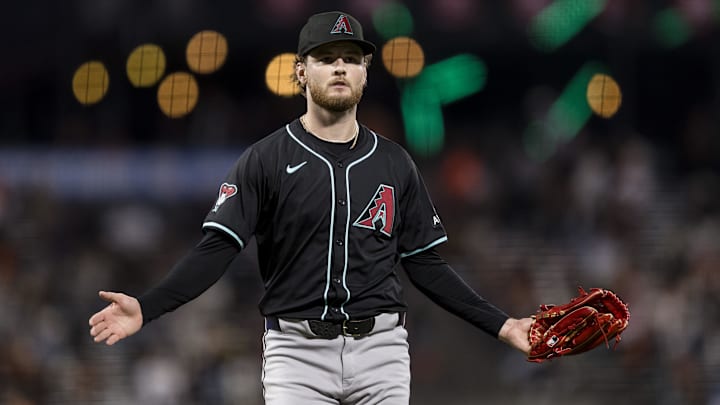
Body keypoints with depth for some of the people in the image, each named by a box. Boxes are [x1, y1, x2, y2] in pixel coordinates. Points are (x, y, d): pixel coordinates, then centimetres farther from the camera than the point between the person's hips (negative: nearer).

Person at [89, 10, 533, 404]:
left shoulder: (395, 163, 10)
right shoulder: (265, 160, 1)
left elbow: (425, 263, 13)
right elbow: (217, 249, -5)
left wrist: (500, 324, 7)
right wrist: (146, 308, -19)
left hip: (380, 350, 2)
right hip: (297, 352, -2)